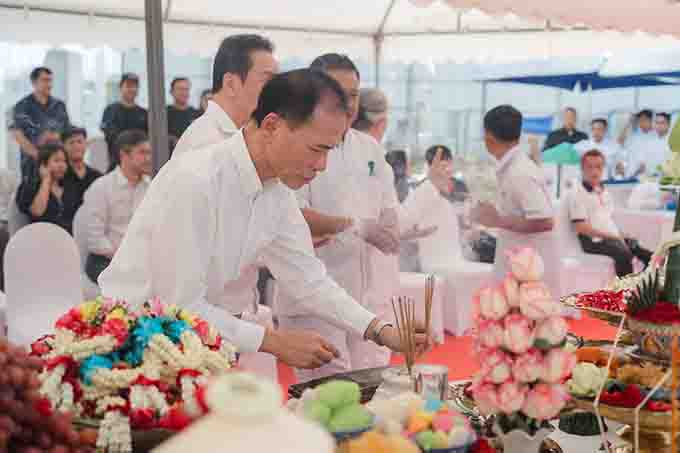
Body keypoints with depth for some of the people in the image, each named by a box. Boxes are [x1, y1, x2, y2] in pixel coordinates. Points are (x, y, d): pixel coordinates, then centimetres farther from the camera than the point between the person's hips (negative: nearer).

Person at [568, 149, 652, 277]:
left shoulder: (604, 193, 18)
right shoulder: (577, 195, -7)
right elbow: (581, 227, -14)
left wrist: (618, 236, 3)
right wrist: (609, 235, -16)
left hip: (613, 238, 8)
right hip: (594, 241, -8)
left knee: (649, 256, -5)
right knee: (624, 255, -33)